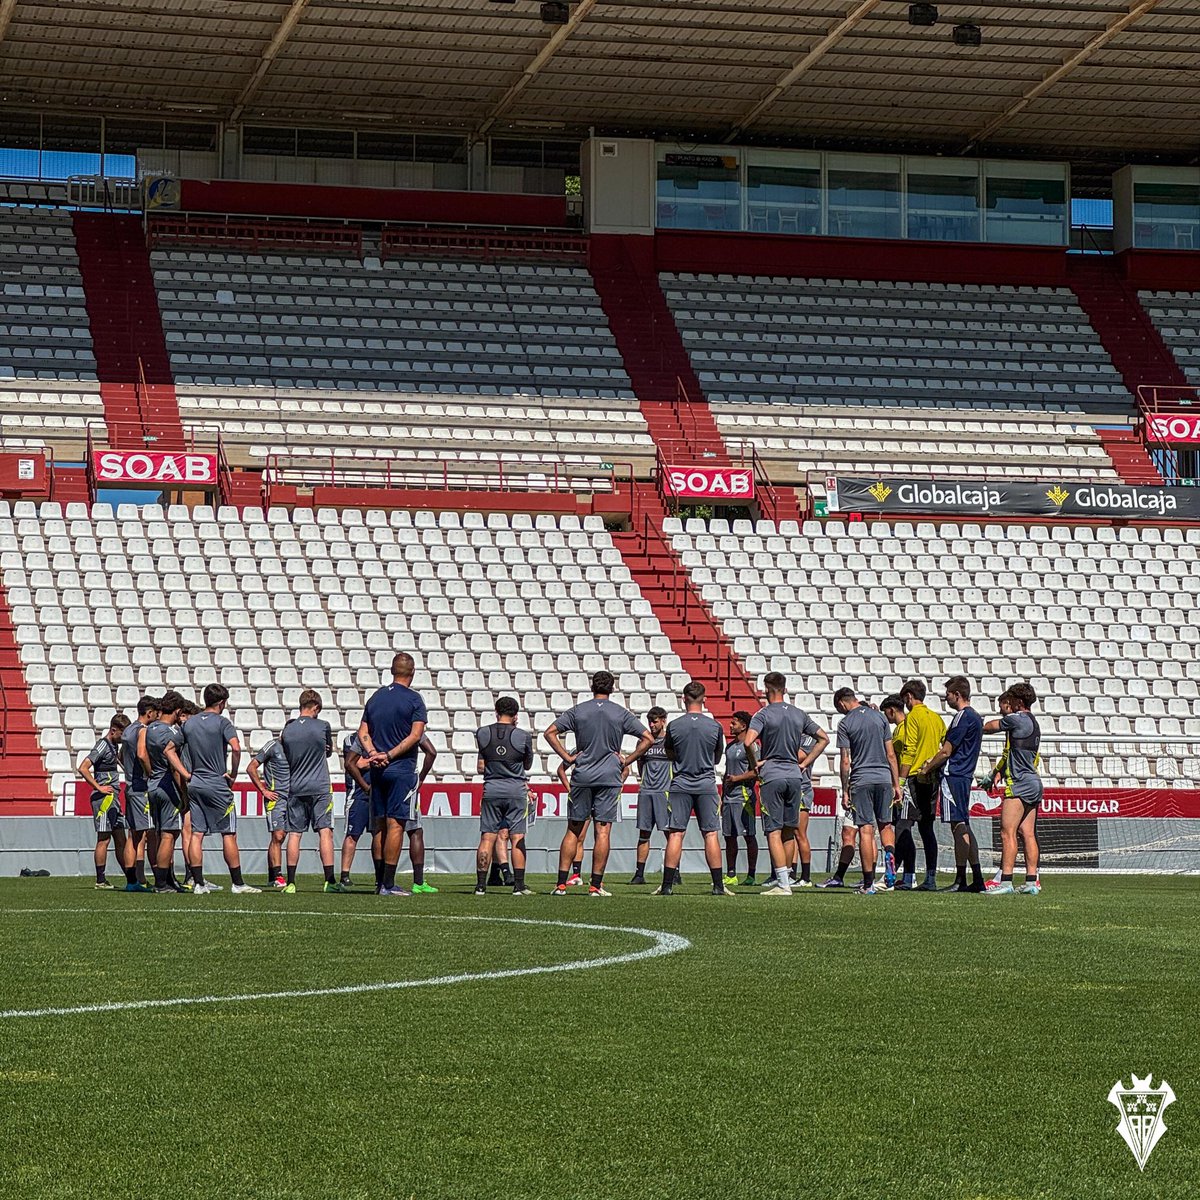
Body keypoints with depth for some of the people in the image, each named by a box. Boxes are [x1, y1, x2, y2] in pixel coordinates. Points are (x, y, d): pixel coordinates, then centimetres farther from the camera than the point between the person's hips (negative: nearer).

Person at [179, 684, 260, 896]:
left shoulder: (189, 723, 9)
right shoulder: (222, 722, -8)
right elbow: (236, 748, -22)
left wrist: (186, 775, 8)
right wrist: (233, 774, -9)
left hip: (194, 785, 5)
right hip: (218, 785, -5)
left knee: (196, 834, 4)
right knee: (229, 834, 1)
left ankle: (198, 883, 2)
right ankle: (237, 883, 2)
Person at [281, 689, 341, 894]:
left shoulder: (287, 730, 3)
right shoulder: (323, 726, -4)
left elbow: (286, 757, 13)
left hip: (295, 789, 3)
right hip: (320, 788, -3)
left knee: (294, 834, 3)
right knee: (325, 832, -3)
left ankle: (290, 882, 1)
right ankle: (329, 881, -7)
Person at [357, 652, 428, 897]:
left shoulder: (376, 697, 12)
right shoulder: (413, 699, -6)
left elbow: (363, 733, 9)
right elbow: (415, 735, -14)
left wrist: (373, 753, -5)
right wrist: (390, 755, -12)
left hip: (378, 769, 6)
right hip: (401, 769, -6)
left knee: (381, 826, 10)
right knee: (395, 824, -6)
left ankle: (380, 881, 12)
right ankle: (388, 884, -8)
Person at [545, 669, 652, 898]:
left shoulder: (577, 711, 4)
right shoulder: (621, 714, 2)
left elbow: (550, 732, 0)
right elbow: (647, 738, -2)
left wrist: (567, 757, 1)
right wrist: (626, 761, 2)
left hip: (582, 776, 1)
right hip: (609, 776, -1)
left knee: (573, 830, 7)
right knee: (602, 831, -1)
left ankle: (561, 883, 3)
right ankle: (596, 885, -3)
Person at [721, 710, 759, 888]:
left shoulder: (750, 746, -7)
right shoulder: (729, 746, 18)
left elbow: (757, 771, -14)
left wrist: (737, 778, -14)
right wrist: (722, 796, 20)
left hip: (744, 797, -8)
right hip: (729, 798, 9)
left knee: (749, 836, -4)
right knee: (729, 836, 9)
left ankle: (751, 875, -2)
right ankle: (730, 875, 14)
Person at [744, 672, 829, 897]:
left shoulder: (763, 714, -6)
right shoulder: (800, 715, 9)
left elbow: (748, 742, -21)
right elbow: (823, 738, 15)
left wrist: (755, 763, -6)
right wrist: (804, 763, 14)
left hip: (771, 776, -5)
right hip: (795, 776, 5)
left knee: (774, 832, -5)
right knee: (789, 831, 13)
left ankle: (783, 883, -12)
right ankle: (784, 877, 17)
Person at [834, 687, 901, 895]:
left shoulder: (845, 724, -3)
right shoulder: (880, 717, 8)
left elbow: (845, 762, -5)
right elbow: (890, 755, 8)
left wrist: (845, 791, 2)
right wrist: (896, 784, 13)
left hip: (861, 780, -3)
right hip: (884, 777, 3)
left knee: (866, 830, -1)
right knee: (885, 824, 17)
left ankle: (868, 884, 0)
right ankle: (890, 853, -12)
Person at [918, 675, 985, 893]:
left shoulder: (963, 717, -14)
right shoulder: (973, 716, 17)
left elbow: (946, 752, -13)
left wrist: (926, 769, -1)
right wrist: (933, 761, 16)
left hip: (954, 777, -10)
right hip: (964, 776, 10)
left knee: (959, 827, -9)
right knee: (964, 828, 11)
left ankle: (960, 880, -10)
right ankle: (977, 879, 9)